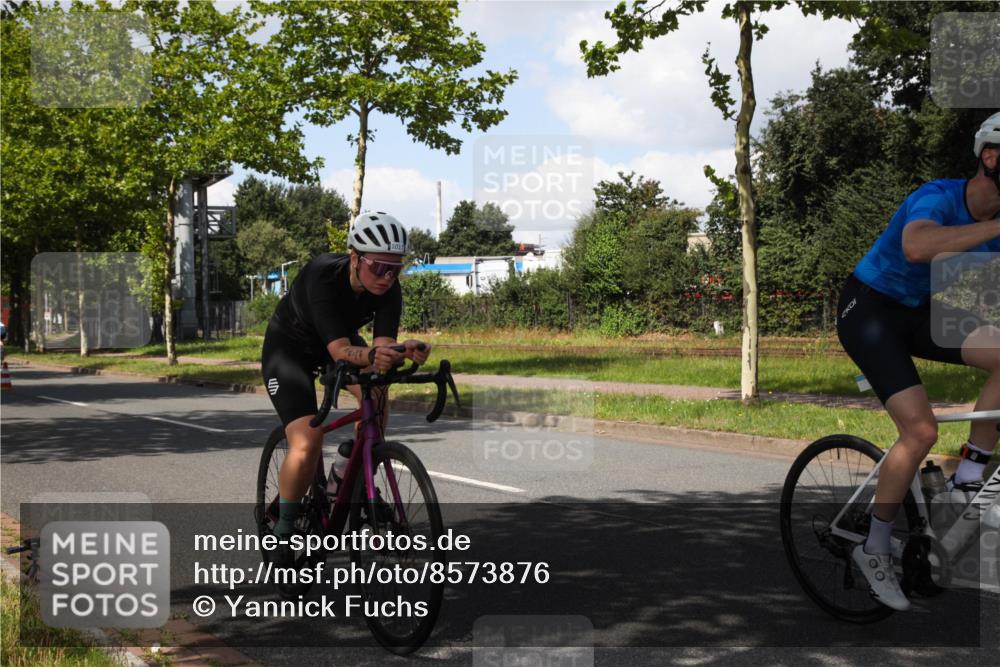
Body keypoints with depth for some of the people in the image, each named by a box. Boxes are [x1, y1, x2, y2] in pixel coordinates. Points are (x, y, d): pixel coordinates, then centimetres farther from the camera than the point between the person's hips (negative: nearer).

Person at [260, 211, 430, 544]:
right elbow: (339, 350, -41)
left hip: (341, 340, 5)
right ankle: (283, 526, 3)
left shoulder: (389, 288, -22)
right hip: (290, 347, -5)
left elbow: (383, 344, -28)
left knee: (375, 391, -27)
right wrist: (371, 355, -61)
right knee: (307, 446, -21)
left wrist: (403, 353, -50)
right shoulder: (323, 276, -36)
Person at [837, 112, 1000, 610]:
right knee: (921, 430, -20)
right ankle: (874, 550, -1)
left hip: (918, 311, 7)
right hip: (868, 309, -7)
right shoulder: (938, 198, -26)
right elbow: (917, 247, -50)